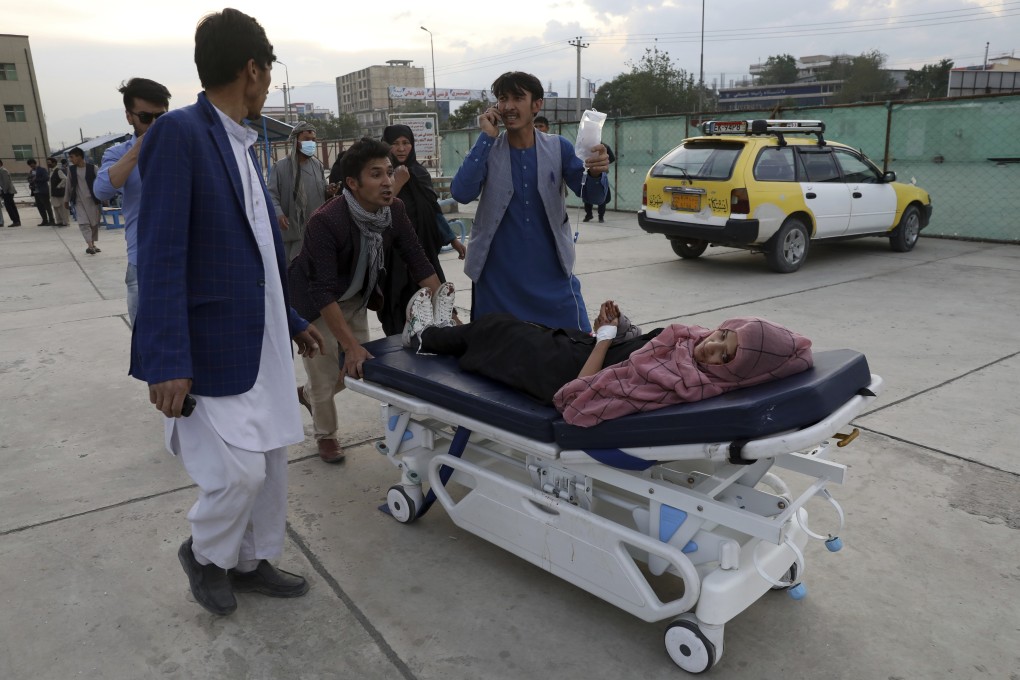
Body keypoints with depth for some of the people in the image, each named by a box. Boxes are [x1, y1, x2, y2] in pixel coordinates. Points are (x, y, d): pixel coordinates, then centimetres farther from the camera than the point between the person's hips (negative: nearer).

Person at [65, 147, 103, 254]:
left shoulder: (92, 168, -4)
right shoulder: (71, 170, 5)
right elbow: (69, 186, 11)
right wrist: (67, 199, 14)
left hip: (92, 199, -1)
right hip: (79, 201, 2)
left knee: (94, 222, 3)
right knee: (83, 222, -11)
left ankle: (92, 244, 18)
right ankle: (90, 245, -16)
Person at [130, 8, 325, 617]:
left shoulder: (244, 145, 13)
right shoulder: (179, 133, -13)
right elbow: (161, 257, -19)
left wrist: (292, 322, 22)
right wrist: (168, 362, -22)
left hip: (263, 340, 9)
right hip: (213, 347, -8)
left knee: (270, 460, 15)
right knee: (238, 469, -4)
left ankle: (252, 561, 35)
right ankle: (205, 554, 26)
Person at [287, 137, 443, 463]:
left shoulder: (395, 211, -17)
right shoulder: (326, 221, -35)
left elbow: (419, 264, -12)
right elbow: (323, 293, -37)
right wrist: (352, 346, -41)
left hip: (354, 297, 6)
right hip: (314, 302, -5)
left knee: (359, 368, 10)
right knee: (326, 375, 1)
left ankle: (307, 394, 41)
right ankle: (326, 434, 30)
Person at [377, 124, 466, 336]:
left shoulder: (420, 173, 8)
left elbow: (434, 209, 16)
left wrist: (452, 239, 18)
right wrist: (397, 183, -23)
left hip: (422, 248, 5)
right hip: (393, 252, -4)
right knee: (399, 307, -1)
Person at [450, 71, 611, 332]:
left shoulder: (558, 148, 0)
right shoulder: (487, 149, -2)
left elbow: (592, 195, -4)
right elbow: (461, 193, -16)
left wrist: (596, 173, -26)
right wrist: (486, 137, -17)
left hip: (552, 273, 1)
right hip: (497, 278, 0)